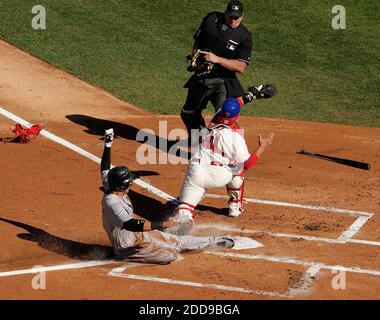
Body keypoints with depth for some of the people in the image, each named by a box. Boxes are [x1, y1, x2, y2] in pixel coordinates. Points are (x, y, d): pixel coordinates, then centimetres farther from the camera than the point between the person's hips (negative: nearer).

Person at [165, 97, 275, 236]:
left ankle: (183, 217, -41)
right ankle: (235, 207, 34)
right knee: (238, 168, 29)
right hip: (219, 176, -2)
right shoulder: (235, 136, -3)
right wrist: (262, 146, 9)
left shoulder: (212, 124, 11)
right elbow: (247, 164, 0)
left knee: (185, 206, -5)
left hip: (196, 172, 2)